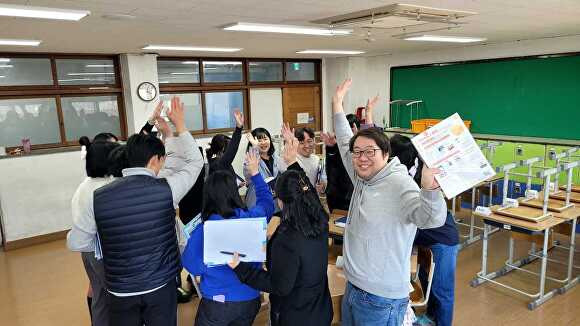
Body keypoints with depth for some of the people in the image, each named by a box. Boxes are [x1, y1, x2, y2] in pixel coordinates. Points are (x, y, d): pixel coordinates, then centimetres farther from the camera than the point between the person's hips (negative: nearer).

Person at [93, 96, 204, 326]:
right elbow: (195, 161, 2)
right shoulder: (166, 189, -15)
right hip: (160, 285, -2)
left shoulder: (98, 197, -8)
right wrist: (179, 125, 11)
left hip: (120, 290, 2)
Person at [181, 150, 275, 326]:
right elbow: (267, 201, 10)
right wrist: (255, 173, 19)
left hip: (217, 302, -3)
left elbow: (190, 263, -18)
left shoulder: (203, 229, -19)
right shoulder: (253, 218, -11)